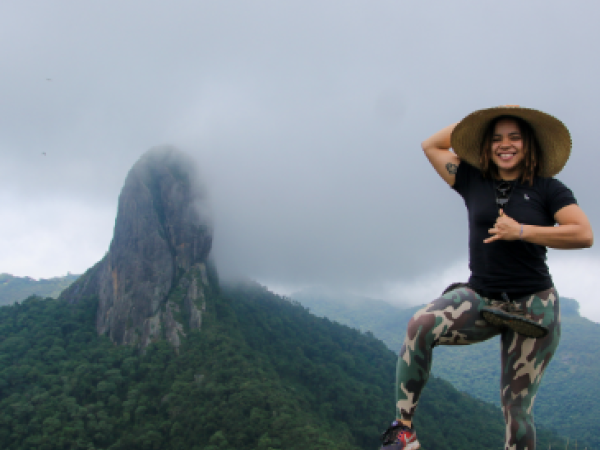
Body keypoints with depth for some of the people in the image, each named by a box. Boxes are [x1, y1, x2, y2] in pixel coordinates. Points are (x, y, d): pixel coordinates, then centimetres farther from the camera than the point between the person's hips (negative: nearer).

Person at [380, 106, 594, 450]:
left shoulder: (547, 189, 0)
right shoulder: (474, 182, 8)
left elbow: (584, 234, -11)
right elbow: (431, 145, 16)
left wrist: (521, 231, -16)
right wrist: (482, 120, 11)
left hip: (533, 308, -1)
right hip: (480, 299, 2)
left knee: (517, 406, 3)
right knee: (420, 326, -29)